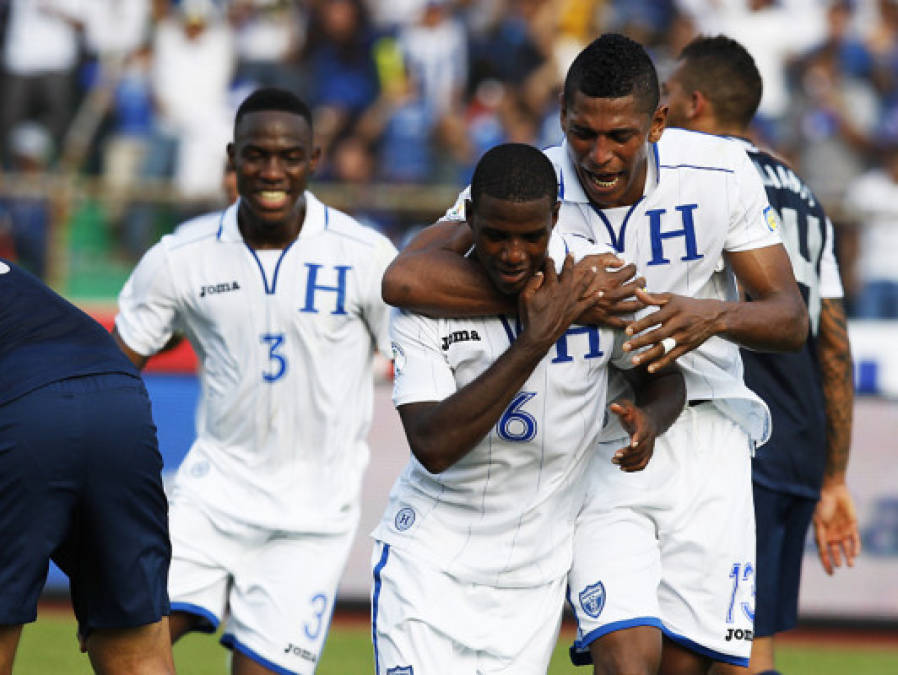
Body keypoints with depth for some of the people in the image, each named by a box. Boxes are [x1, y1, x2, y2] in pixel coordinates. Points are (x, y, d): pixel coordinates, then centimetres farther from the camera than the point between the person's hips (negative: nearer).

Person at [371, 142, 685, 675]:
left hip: (536, 570, 2)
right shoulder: (425, 299, -14)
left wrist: (649, 418, -16)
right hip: (428, 562, -2)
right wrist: (535, 340, -28)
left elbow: (665, 375, 9)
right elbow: (433, 447, -26)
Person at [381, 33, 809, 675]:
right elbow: (404, 277, -30)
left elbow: (791, 317, -5)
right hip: (593, 448, -2)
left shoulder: (719, 173, -9)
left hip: (705, 437, 2)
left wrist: (715, 316, -28)